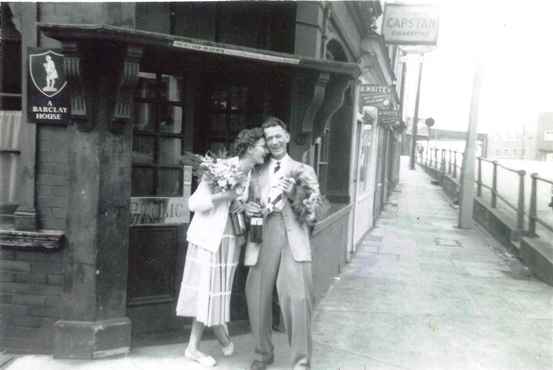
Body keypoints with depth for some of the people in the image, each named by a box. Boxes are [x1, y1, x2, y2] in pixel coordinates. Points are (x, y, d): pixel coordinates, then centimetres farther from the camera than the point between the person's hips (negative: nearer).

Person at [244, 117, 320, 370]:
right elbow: (248, 202, 22)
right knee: (257, 297, 2)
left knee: (298, 299, -13)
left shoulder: (304, 170, 15)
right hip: (262, 237, 2)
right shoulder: (257, 172, 21)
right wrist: (248, 207, -2)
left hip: (293, 238, -2)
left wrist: (293, 194, -11)